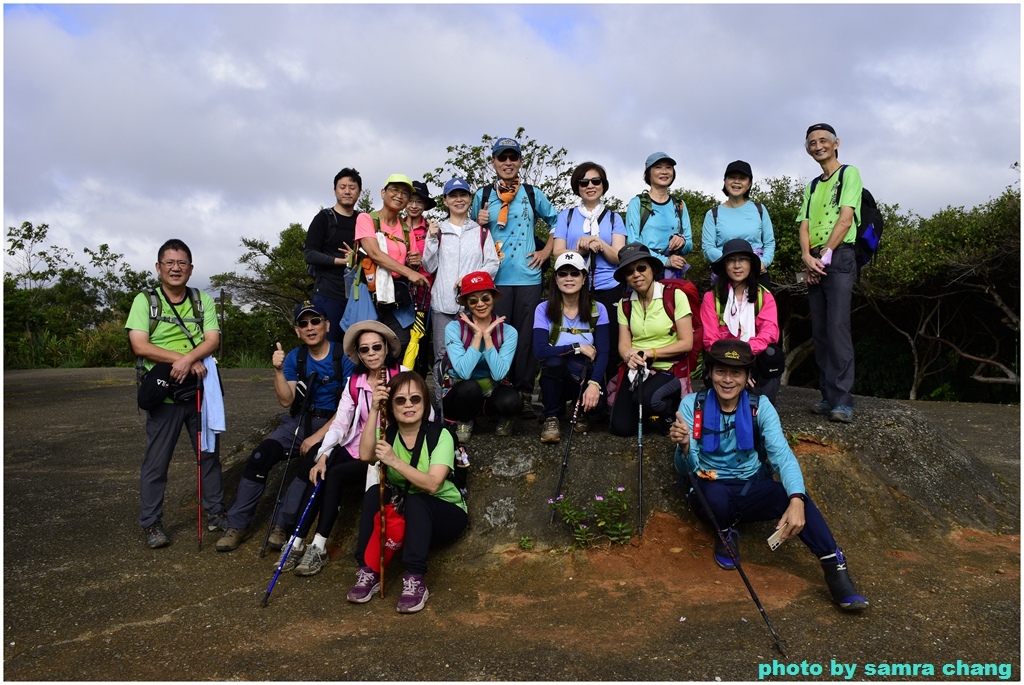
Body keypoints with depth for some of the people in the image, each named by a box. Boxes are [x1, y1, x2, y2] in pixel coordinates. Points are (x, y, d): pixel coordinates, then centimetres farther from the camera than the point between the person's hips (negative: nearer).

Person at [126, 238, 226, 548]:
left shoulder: (203, 301, 7)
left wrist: (188, 359, -23)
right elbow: (139, 345, -10)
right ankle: (151, 523, 15)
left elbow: (213, 340, -5)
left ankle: (215, 513, 24)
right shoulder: (145, 300, 0)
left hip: (200, 389, 3)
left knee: (210, 453, 11)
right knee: (156, 461, 2)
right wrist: (182, 359, -18)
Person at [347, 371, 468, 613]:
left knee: (415, 501, -33)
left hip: (444, 512, -4)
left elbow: (432, 484, -30)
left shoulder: (440, 435, -16)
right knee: (374, 493, -23)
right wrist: (374, 410, -31)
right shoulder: (387, 434, -3)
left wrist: (395, 461, -39)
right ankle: (368, 571, -20)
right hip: (401, 511, 4)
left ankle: (415, 581, -33)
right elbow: (366, 456, -26)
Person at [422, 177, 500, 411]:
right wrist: (432, 239, -6)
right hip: (442, 303, 0)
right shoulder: (436, 230, 12)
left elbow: (492, 264, 4)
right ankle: (441, 407, 6)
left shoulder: (481, 231, 11)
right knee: (442, 356, -1)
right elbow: (429, 267, 7)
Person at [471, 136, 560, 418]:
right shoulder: (482, 195, 9)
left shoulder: (533, 194, 9)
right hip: (495, 277, 0)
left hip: (528, 277, 0)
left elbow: (556, 221, 18)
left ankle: (524, 394, 8)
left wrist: (546, 250, 8)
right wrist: (478, 224, -7)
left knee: (526, 336, 1)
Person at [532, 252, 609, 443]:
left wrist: (594, 384, -30)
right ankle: (551, 418, -16)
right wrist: (577, 348, -19)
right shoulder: (544, 309, -7)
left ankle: (581, 413, 7)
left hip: (584, 377, 1)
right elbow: (540, 351, -20)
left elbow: (603, 352, -13)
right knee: (554, 359, -34)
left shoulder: (598, 310, -4)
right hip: (554, 377, -1)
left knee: (594, 399, -32)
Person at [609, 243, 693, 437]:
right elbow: (624, 344, 2)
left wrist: (650, 353, -19)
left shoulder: (675, 296, -8)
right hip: (636, 370, 4)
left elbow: (686, 343, -11)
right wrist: (629, 356, -22)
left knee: (646, 398, -35)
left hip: (669, 370, -4)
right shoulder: (625, 303, 6)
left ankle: (672, 409, 0)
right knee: (620, 427, -11)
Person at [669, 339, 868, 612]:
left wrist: (796, 500, -38)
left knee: (796, 497, -30)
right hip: (711, 490, -1)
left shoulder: (760, 407, -5)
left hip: (753, 489, 1)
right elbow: (686, 467, -15)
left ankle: (835, 569, -22)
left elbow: (782, 455, -18)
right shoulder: (692, 404, -10)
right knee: (717, 496, -37)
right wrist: (684, 448, -42)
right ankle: (726, 533, -4)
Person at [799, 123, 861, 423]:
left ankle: (843, 401, -15)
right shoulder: (811, 186, 22)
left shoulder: (849, 173, 4)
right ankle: (828, 396, 8)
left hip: (839, 257, -7)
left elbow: (845, 220, -7)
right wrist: (807, 257, -7)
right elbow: (804, 226, 11)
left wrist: (824, 255, -12)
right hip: (814, 263, 7)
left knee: (837, 328, -14)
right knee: (819, 331, 4)